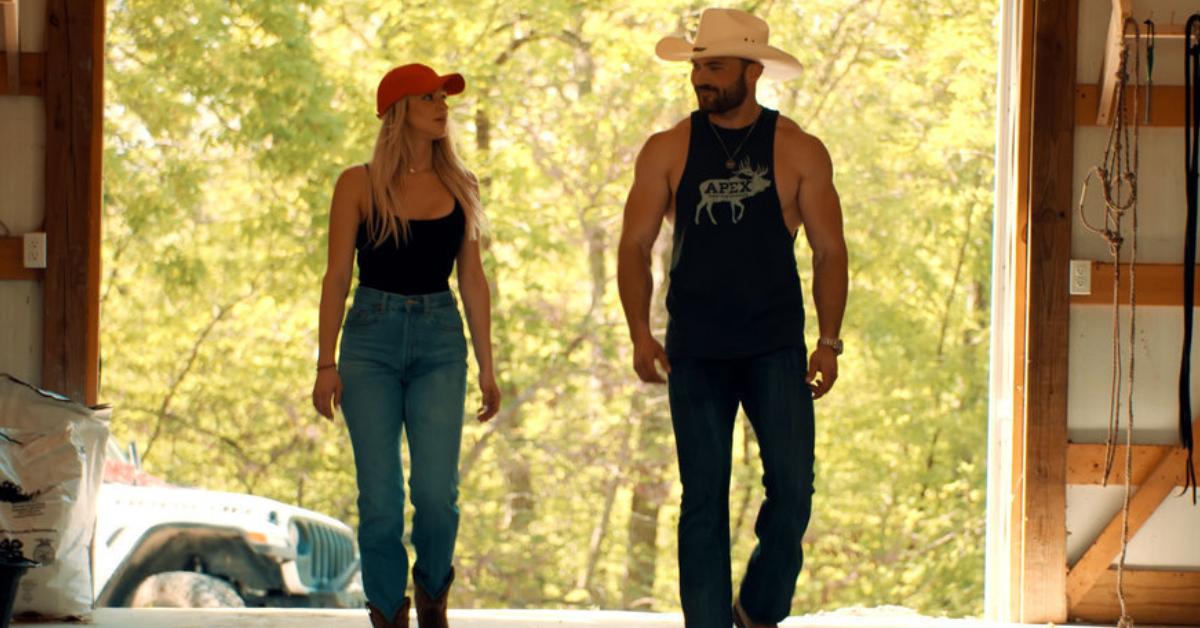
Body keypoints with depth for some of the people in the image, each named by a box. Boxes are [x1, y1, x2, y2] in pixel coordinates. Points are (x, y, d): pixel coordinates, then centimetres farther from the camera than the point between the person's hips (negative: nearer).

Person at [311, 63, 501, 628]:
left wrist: (486, 366, 8)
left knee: (436, 491, -9)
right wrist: (326, 364, -6)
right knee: (380, 497, -3)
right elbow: (336, 276, 0)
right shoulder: (360, 185, 0)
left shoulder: (460, 188, 8)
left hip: (440, 339, 2)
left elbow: (473, 279, 10)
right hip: (372, 338, -1)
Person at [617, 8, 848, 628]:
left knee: (792, 486, -9)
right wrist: (640, 334, -6)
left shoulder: (799, 152, 1)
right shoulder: (668, 151, 3)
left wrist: (829, 341, -3)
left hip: (776, 349, -1)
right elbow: (635, 246, 4)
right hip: (695, 352, 1)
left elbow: (829, 252, 4)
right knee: (703, 499, 1)